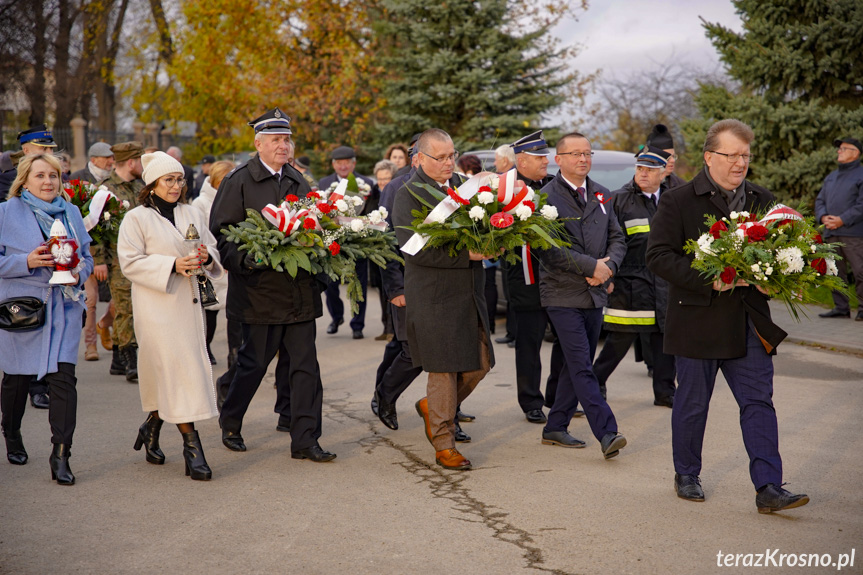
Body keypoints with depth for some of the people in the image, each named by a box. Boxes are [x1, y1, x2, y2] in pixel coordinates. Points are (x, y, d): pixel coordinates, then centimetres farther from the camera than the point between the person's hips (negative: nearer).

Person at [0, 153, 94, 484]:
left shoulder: (71, 213, 11)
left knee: (63, 377, -9)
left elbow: (86, 256, 16)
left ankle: (60, 455, -8)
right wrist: (27, 262, -19)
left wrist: (78, 273, -5)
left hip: (65, 307, 2)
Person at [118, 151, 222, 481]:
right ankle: (191, 446, -10)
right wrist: (172, 265, -19)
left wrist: (206, 257, -8)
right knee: (175, 371, -11)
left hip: (187, 303, 6)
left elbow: (214, 250, 17)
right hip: (156, 306, -5)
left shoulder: (193, 215, 14)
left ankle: (152, 425, 31)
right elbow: (130, 262, -10)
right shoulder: (136, 219, -2)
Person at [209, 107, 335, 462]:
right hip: (260, 290, -5)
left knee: (305, 366, 2)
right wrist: (244, 261, -21)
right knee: (253, 363, 6)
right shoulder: (238, 182, -3)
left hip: (300, 292, 5)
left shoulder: (299, 182, 15)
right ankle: (230, 423, 29)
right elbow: (220, 233, -6)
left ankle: (305, 440, 7)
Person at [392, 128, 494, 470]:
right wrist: (466, 254, -21)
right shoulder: (409, 195, -8)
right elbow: (416, 250, -18)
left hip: (469, 294, 7)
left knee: (479, 364, 9)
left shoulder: (462, 187, 13)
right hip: (433, 297, -7)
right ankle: (443, 444, 12)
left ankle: (432, 407, 33)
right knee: (444, 370, -1)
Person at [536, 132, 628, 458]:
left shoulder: (601, 195, 14)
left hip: (595, 294, 7)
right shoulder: (545, 197, -7)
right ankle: (607, 433, -14)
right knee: (582, 368, -10)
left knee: (576, 365, 11)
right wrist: (592, 266, -17)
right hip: (563, 295, -7)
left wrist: (609, 265, -7)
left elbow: (617, 238, 14)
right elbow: (550, 249, -16)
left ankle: (555, 428, 22)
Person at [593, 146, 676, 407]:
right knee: (620, 338, -2)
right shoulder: (619, 199, -2)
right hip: (630, 281, -5)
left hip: (665, 280, 5)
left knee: (665, 337, 7)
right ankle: (596, 383, 13)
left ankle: (664, 391, 16)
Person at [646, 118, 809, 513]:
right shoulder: (678, 202, -5)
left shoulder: (763, 201, 10)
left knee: (758, 402, -2)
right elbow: (658, 256, -12)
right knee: (692, 403, 9)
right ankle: (687, 475, 27)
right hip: (698, 321, -3)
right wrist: (708, 280, -21)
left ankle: (769, 488, -1)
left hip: (749, 322, 4)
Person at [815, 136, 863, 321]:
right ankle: (841, 307, 14)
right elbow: (820, 200, 18)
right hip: (831, 233, 7)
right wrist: (823, 217, -3)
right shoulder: (831, 177, 21)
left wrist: (842, 220, -16)